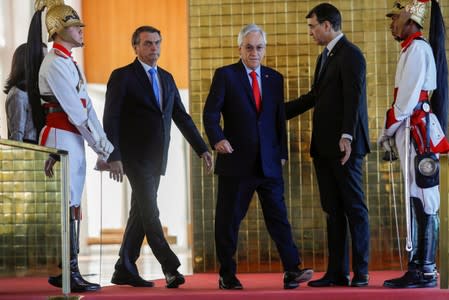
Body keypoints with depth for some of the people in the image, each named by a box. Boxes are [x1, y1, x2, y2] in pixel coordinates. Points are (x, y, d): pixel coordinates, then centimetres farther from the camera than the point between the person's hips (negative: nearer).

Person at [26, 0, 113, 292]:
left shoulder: (70, 63, 18)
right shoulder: (54, 63, -12)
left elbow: (88, 109, 14)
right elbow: (75, 111, -16)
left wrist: (104, 149, 7)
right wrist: (103, 148, -14)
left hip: (75, 140, 10)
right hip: (61, 139, -10)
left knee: (71, 207, 11)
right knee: (66, 206, -8)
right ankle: (68, 273, -5)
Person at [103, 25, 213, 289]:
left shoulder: (167, 78, 14)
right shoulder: (122, 77, -5)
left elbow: (182, 117, 15)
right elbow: (110, 120, -10)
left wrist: (202, 149, 7)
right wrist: (114, 157, -18)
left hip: (156, 158, 7)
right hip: (135, 156, -7)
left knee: (141, 213, 8)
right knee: (150, 211, -12)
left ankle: (125, 270, 15)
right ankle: (171, 268, -15)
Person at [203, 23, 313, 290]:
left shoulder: (275, 78, 13)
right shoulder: (225, 75, 1)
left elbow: (280, 118, 15)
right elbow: (211, 113, -6)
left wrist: (282, 153, 9)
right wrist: (217, 138, -23)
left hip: (269, 163, 3)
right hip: (236, 160, -3)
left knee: (278, 216, -4)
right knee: (229, 220, 3)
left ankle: (292, 271, -8)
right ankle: (227, 276, 11)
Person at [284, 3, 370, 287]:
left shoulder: (350, 54, -10)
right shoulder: (325, 56, 19)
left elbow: (353, 98, -18)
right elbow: (315, 96, 26)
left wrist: (347, 136, -26)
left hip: (344, 146, -9)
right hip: (324, 146, 9)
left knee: (354, 208, -3)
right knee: (333, 210, 8)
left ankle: (361, 272, 1)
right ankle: (337, 272, 11)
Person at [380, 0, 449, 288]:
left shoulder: (418, 48, -10)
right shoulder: (412, 49, 21)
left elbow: (409, 95, -17)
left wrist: (389, 128, -11)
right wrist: (395, 132, 14)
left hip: (418, 132, -10)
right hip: (412, 132, 10)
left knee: (424, 201, -10)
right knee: (417, 201, 10)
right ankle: (417, 267, 13)